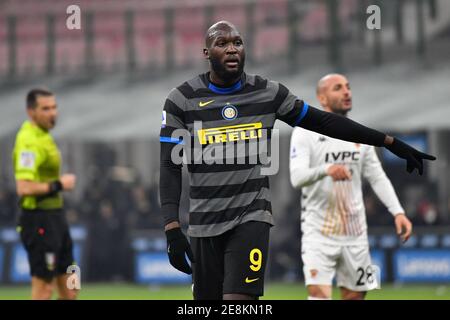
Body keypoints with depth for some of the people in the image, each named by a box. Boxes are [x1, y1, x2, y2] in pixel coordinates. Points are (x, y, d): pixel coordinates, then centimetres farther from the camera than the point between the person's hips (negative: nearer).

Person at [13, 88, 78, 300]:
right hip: (39, 220, -10)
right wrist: (59, 185, -18)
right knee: (43, 289, -6)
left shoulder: (43, 136, 14)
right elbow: (24, 188, -27)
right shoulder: (28, 142, -18)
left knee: (69, 292, 11)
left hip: (54, 217, 10)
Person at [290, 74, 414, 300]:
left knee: (355, 296, 10)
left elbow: (377, 177, 14)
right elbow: (296, 177, -19)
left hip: (355, 231, 5)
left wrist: (398, 212, 0)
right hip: (319, 232, -5)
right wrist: (326, 169, -39)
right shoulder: (306, 133, -6)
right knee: (319, 293, -18)